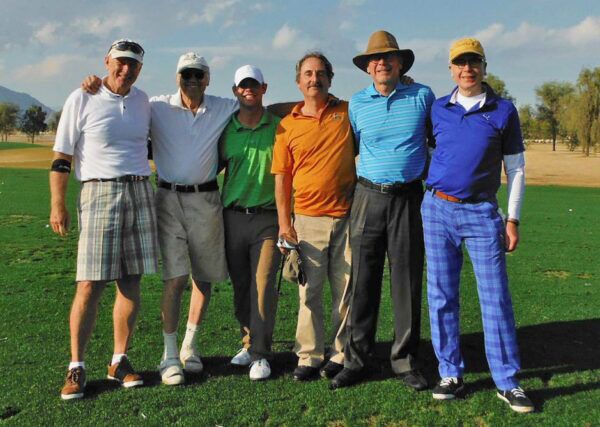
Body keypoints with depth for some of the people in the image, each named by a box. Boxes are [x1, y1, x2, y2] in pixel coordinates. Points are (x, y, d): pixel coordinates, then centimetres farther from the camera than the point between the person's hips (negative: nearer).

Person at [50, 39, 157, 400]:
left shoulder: (142, 100, 12)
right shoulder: (82, 100, -1)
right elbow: (61, 158, -2)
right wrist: (58, 206, -6)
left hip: (141, 193, 4)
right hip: (99, 193, -4)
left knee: (131, 283, 4)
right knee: (90, 285, -7)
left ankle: (119, 361, 15)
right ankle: (76, 367, 5)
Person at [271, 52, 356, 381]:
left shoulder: (348, 112, 5)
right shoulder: (288, 125, 5)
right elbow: (282, 178, 4)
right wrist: (284, 223, 0)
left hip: (346, 217, 0)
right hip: (308, 219, 0)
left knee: (345, 290, 6)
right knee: (309, 292, 5)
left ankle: (341, 355, 19)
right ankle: (309, 357, 15)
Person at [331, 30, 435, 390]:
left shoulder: (423, 96, 3)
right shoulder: (357, 103, 7)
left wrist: (430, 176, 15)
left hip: (409, 198, -1)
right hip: (368, 197, 1)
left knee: (407, 282, 3)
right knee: (363, 281, 3)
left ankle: (406, 361, 16)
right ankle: (359, 359, 15)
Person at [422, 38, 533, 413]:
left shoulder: (504, 111, 3)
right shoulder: (438, 109, 7)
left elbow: (516, 169, 5)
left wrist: (513, 219, -1)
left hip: (481, 213, -2)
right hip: (437, 210, 2)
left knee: (496, 297, -2)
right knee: (441, 296, 5)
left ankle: (508, 382, 9)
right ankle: (451, 374, 17)